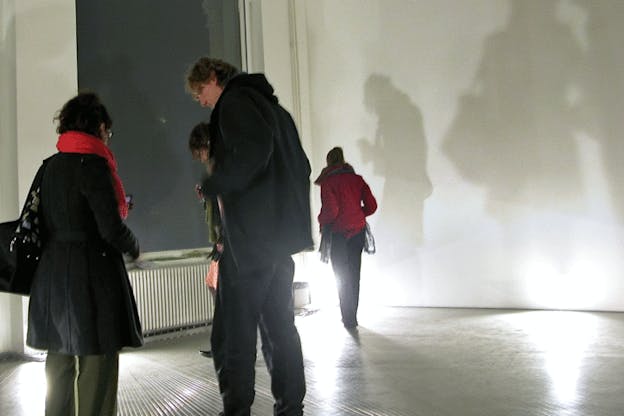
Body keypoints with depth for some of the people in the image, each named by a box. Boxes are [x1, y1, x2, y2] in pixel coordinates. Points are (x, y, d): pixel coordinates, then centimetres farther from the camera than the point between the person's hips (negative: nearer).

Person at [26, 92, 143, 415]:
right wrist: (134, 248, 2)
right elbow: (111, 228, -18)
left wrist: (115, 206, 19)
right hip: (90, 274, -8)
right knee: (97, 363, -1)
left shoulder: (51, 165, 10)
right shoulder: (92, 164, -13)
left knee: (60, 358, 16)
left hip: (52, 274, 8)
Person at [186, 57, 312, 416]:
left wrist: (213, 186, -12)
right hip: (281, 231, 9)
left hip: (251, 235, -9)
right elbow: (301, 164, 21)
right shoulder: (272, 105, 22)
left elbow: (253, 149, -24)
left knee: (233, 335, -4)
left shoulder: (234, 101, -4)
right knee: (280, 326, 13)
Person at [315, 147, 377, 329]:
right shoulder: (357, 179, 5)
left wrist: (322, 222, 2)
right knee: (354, 276, 13)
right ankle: (352, 318, 19)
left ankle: (348, 319, 8)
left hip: (338, 233, -4)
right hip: (358, 230, 4)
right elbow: (371, 206, 1)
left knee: (341, 278, 6)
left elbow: (330, 210, -18)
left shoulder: (328, 182, -9)